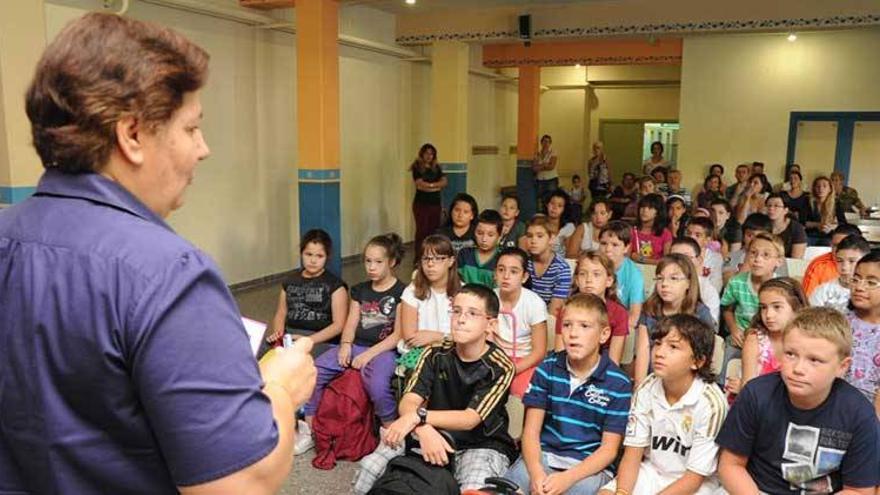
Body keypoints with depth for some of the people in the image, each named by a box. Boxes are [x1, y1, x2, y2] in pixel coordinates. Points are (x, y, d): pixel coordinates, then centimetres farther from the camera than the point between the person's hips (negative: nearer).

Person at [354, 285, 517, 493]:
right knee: (368, 471, -18)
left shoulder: (500, 367, -13)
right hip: (435, 436, 3)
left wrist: (419, 416, -38)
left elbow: (470, 419, -23)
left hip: (482, 446, -2)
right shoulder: (435, 354, -3)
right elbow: (408, 402, -15)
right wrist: (424, 429, -38)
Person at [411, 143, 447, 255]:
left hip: (436, 203, 4)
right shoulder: (417, 168, -1)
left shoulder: (437, 168, 13)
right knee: (422, 230, -5)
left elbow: (444, 182, 3)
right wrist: (436, 186, -6)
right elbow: (420, 184, -13)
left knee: (434, 230, 2)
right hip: (421, 203, -4)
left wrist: (429, 185, -10)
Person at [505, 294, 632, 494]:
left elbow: (609, 450, -5)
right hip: (544, 456, 2)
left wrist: (567, 478, -20)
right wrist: (536, 472, -20)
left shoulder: (618, 383, -5)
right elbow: (531, 431, 0)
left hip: (590, 466, -1)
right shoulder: (548, 368, 2)